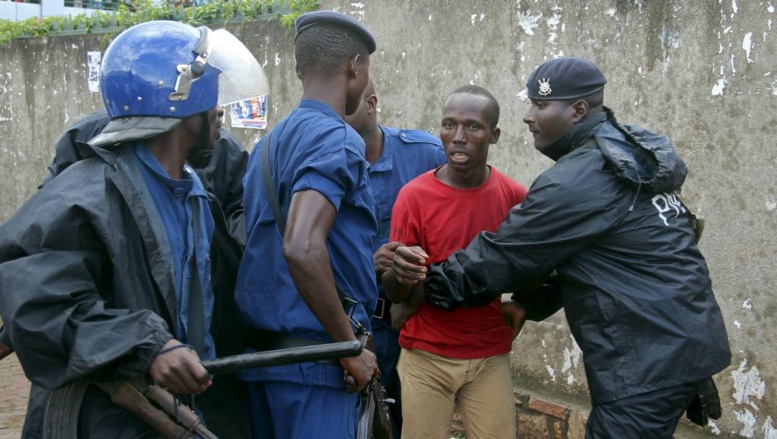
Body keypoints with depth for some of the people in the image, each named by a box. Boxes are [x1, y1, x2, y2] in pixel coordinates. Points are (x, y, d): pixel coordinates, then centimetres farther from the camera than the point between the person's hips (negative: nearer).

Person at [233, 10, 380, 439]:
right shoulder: (337, 139, -13)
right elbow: (302, 248, -28)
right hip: (313, 351, -9)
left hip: (262, 349, 9)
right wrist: (350, 347, -19)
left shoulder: (267, 143, 14)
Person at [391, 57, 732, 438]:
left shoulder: (576, 181, -18)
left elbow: (502, 256, -12)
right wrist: (530, 303, 10)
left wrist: (430, 282, -2)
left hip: (649, 362, -9)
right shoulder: (634, 155, 11)